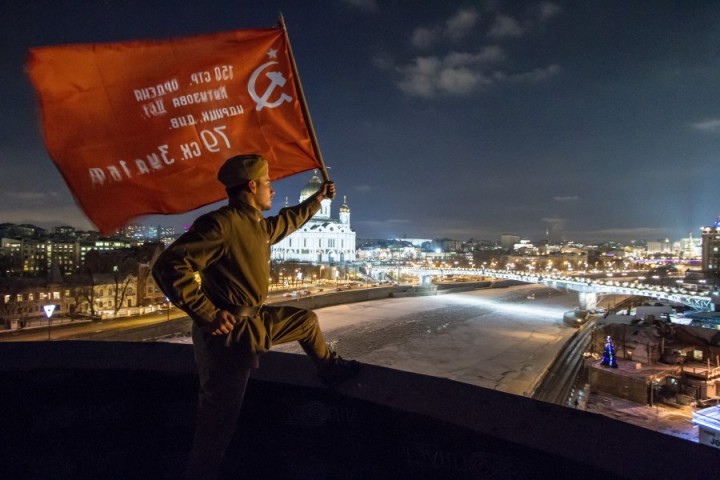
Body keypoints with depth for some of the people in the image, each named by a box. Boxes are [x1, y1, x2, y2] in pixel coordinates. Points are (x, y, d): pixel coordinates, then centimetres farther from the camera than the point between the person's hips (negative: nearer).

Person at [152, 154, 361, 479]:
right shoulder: (221, 223, -24)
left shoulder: (258, 225, 7)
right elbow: (169, 267, -29)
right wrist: (207, 313, -27)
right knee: (219, 421, 1)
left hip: (255, 320, 10)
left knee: (307, 320, 25)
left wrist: (318, 199, 37)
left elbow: (288, 221, 29)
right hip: (228, 332, -10)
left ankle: (329, 369, 49)